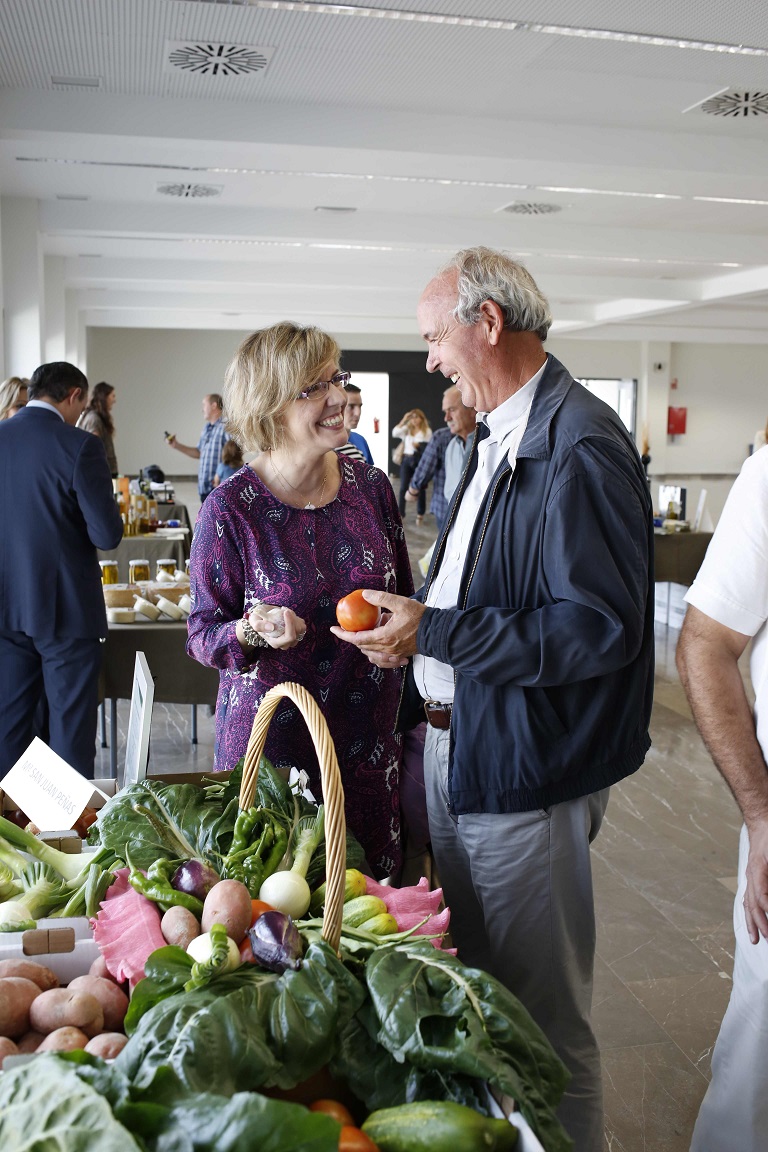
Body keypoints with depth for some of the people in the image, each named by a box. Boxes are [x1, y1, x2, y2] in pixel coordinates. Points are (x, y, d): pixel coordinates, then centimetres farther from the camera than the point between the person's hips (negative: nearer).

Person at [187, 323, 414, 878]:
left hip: (369, 740, 4)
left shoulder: (371, 486, 0)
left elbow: (403, 600, 14)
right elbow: (203, 633, -7)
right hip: (271, 739, -3)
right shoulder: (230, 509, -12)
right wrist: (253, 632, -25)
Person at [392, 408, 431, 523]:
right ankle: (400, 514, 4)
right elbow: (395, 433, -7)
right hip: (406, 459, 2)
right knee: (403, 488, 0)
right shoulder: (407, 428, 7)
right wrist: (403, 420, -9)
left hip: (420, 460, -2)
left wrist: (419, 445, -17)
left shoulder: (427, 431, -1)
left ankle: (420, 514, 19)